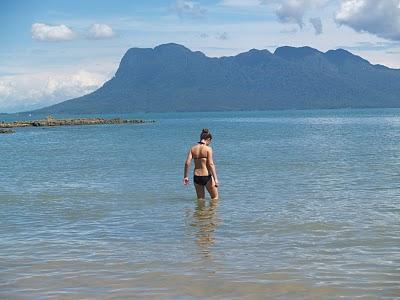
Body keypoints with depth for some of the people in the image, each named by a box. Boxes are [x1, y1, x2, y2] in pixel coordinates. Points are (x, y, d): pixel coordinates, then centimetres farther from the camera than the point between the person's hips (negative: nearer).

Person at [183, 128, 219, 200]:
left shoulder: (193, 148, 4)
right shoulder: (208, 149, -9)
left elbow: (187, 163, -1)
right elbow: (211, 164, -16)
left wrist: (186, 176, 7)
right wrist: (215, 179, -15)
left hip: (196, 177, 5)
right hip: (207, 176, -5)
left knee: (200, 199, 17)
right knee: (215, 197, 11)